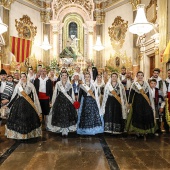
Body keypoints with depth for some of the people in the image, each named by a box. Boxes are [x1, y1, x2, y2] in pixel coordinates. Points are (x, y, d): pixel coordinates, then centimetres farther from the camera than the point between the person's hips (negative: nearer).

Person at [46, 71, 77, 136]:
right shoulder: (58, 84, 2)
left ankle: (66, 130, 10)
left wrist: (73, 102, 1)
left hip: (68, 102, 0)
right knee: (60, 115, 1)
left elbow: (72, 94, 5)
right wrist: (53, 103, 6)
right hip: (59, 101, 0)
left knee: (67, 115, 0)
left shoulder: (70, 84, 4)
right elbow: (55, 93, 5)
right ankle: (62, 130, 11)